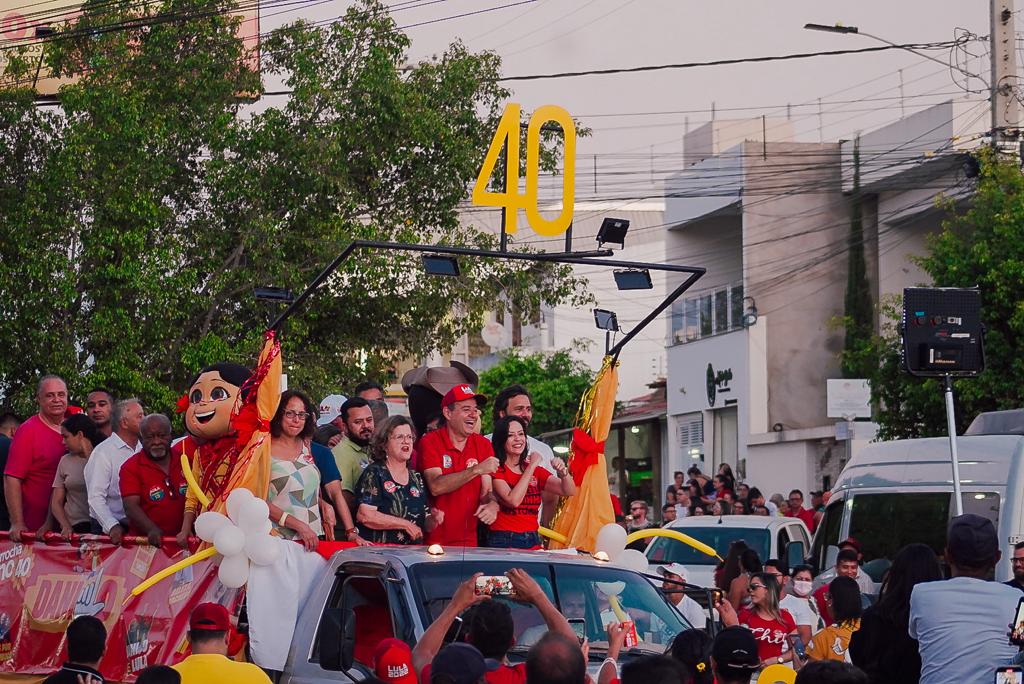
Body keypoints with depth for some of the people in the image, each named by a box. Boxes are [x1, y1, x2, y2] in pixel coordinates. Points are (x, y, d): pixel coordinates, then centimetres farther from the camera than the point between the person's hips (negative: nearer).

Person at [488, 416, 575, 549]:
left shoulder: (536, 470, 14)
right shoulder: (496, 469, -4)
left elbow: (569, 491, 8)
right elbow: (513, 501, -18)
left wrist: (563, 472, -13)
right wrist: (532, 466, -12)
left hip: (532, 542, 5)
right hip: (503, 542, -5)